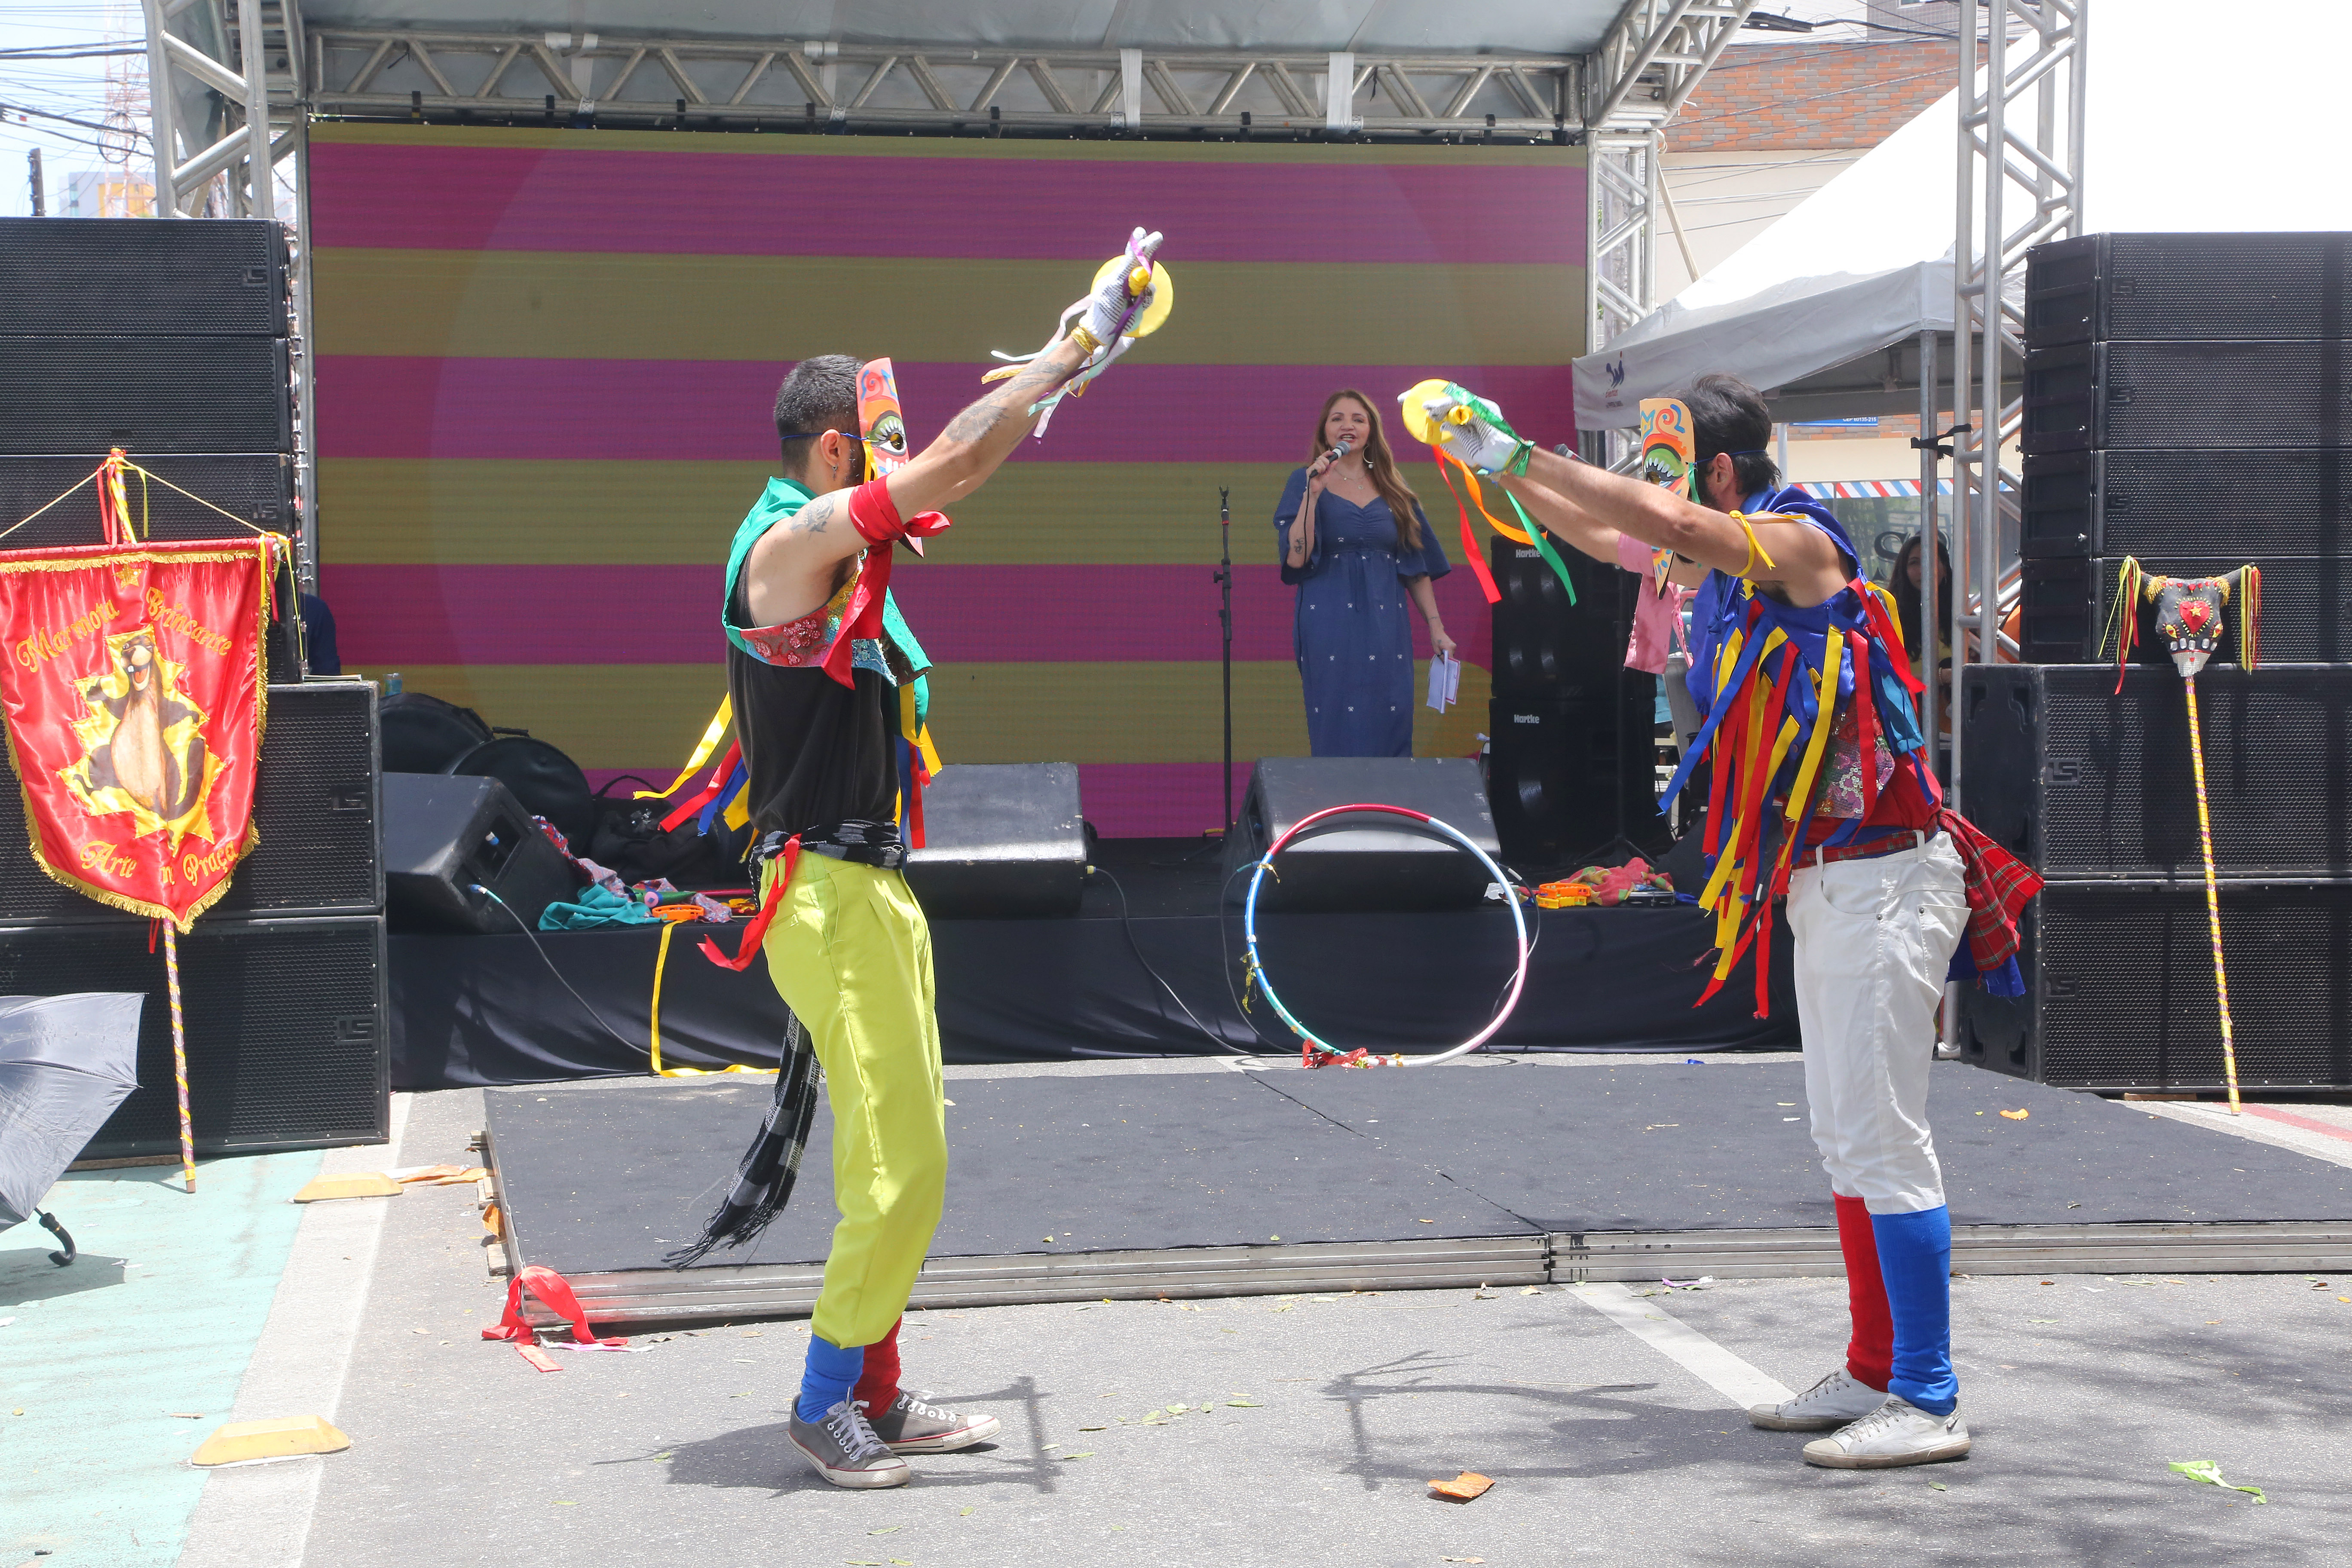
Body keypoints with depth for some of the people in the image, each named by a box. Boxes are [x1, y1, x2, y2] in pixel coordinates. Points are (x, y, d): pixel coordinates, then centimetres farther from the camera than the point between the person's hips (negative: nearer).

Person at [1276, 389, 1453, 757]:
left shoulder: (1393, 489, 12)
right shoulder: (1305, 481, 3)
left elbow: (1417, 566, 14)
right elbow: (1296, 558, -9)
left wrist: (1436, 627, 8)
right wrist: (1313, 495, -16)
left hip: (1386, 628, 3)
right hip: (1330, 629, -3)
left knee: (1391, 735, 0)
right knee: (1339, 738, -4)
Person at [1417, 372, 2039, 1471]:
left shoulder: (1798, 540, -13)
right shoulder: (1736, 560, 14)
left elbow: (1661, 523, -30)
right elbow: (1603, 533, 27)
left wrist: (1513, 453, -24)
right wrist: (1493, 461, 22)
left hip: (1879, 876, -10)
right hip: (1824, 882, 10)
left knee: (1883, 1141, -9)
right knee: (1846, 1138, 13)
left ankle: (1928, 1406, -4)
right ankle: (1875, 1376, 21)